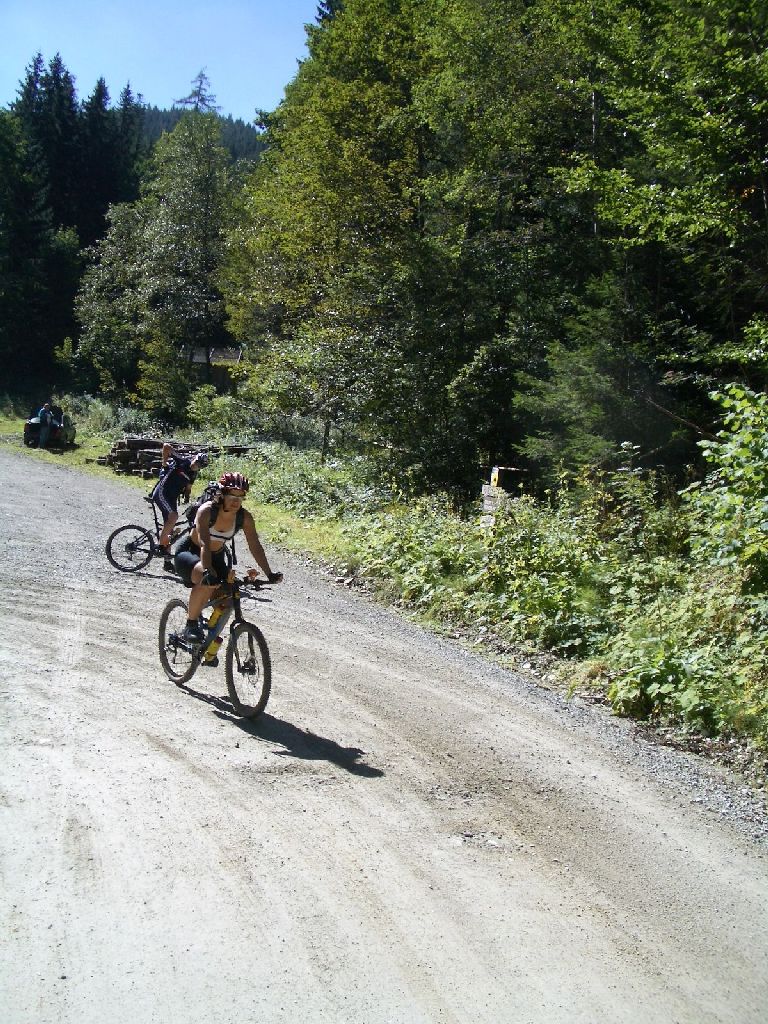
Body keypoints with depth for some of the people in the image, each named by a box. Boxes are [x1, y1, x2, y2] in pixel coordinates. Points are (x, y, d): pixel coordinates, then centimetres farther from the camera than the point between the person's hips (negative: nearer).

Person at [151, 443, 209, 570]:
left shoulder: (193, 474, 7)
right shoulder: (181, 462, -13)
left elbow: (188, 487, 16)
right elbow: (166, 446, -15)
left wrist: (187, 495, -4)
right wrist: (165, 463, -9)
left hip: (172, 498, 7)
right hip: (161, 493, -7)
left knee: (169, 528, 7)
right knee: (173, 516, -29)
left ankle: (167, 561, 11)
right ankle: (161, 544, -16)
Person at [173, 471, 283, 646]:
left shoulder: (244, 517, -16)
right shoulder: (207, 511, -29)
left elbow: (255, 546, -15)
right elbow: (204, 544, -40)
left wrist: (269, 574, -24)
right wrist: (208, 571, -54)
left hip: (217, 556, 5)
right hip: (189, 553, -5)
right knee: (208, 581, -36)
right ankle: (191, 624, -18)